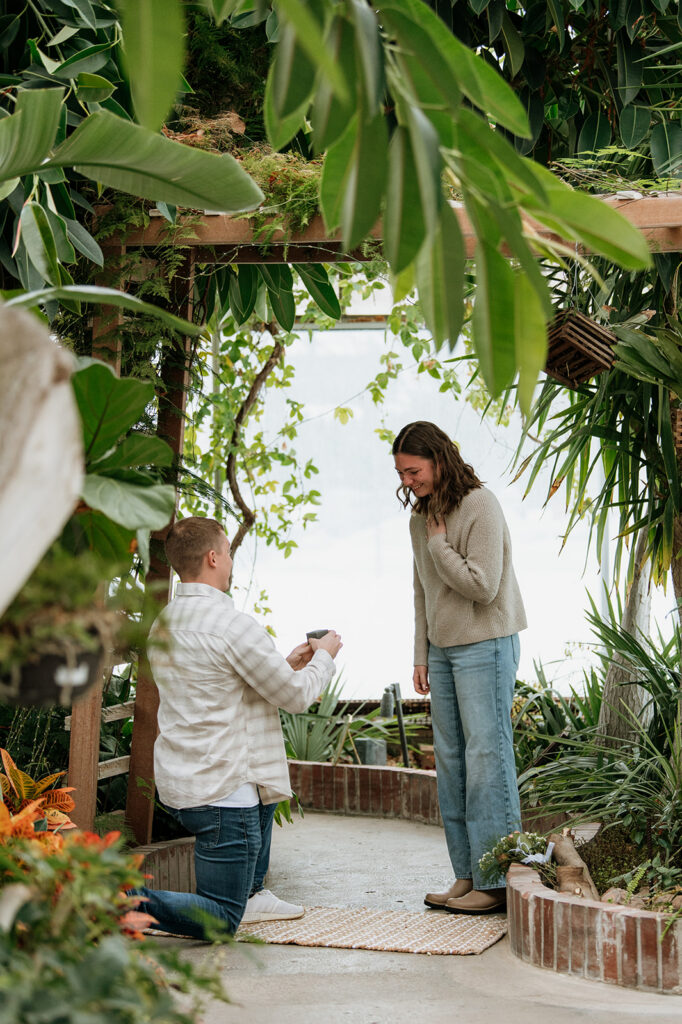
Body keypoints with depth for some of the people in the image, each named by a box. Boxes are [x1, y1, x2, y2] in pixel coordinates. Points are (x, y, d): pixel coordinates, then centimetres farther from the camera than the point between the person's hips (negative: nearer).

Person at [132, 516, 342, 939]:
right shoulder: (234, 625, -19)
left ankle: (249, 893, 34)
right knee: (220, 922, -1)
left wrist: (287, 664, 25)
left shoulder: (164, 623, 8)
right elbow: (297, 695, -9)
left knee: (268, 774, 36)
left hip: (178, 780, 9)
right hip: (222, 791, -9)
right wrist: (324, 657, 11)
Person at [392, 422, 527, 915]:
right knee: (450, 761, 5)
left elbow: (482, 587, -18)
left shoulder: (480, 506, -13)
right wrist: (421, 655, 15)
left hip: (485, 645, -8)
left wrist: (438, 544, -12)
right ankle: (467, 875, 9)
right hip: (443, 649, 8)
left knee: (487, 758, -9)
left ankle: (497, 880, -7)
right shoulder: (421, 514, 11)